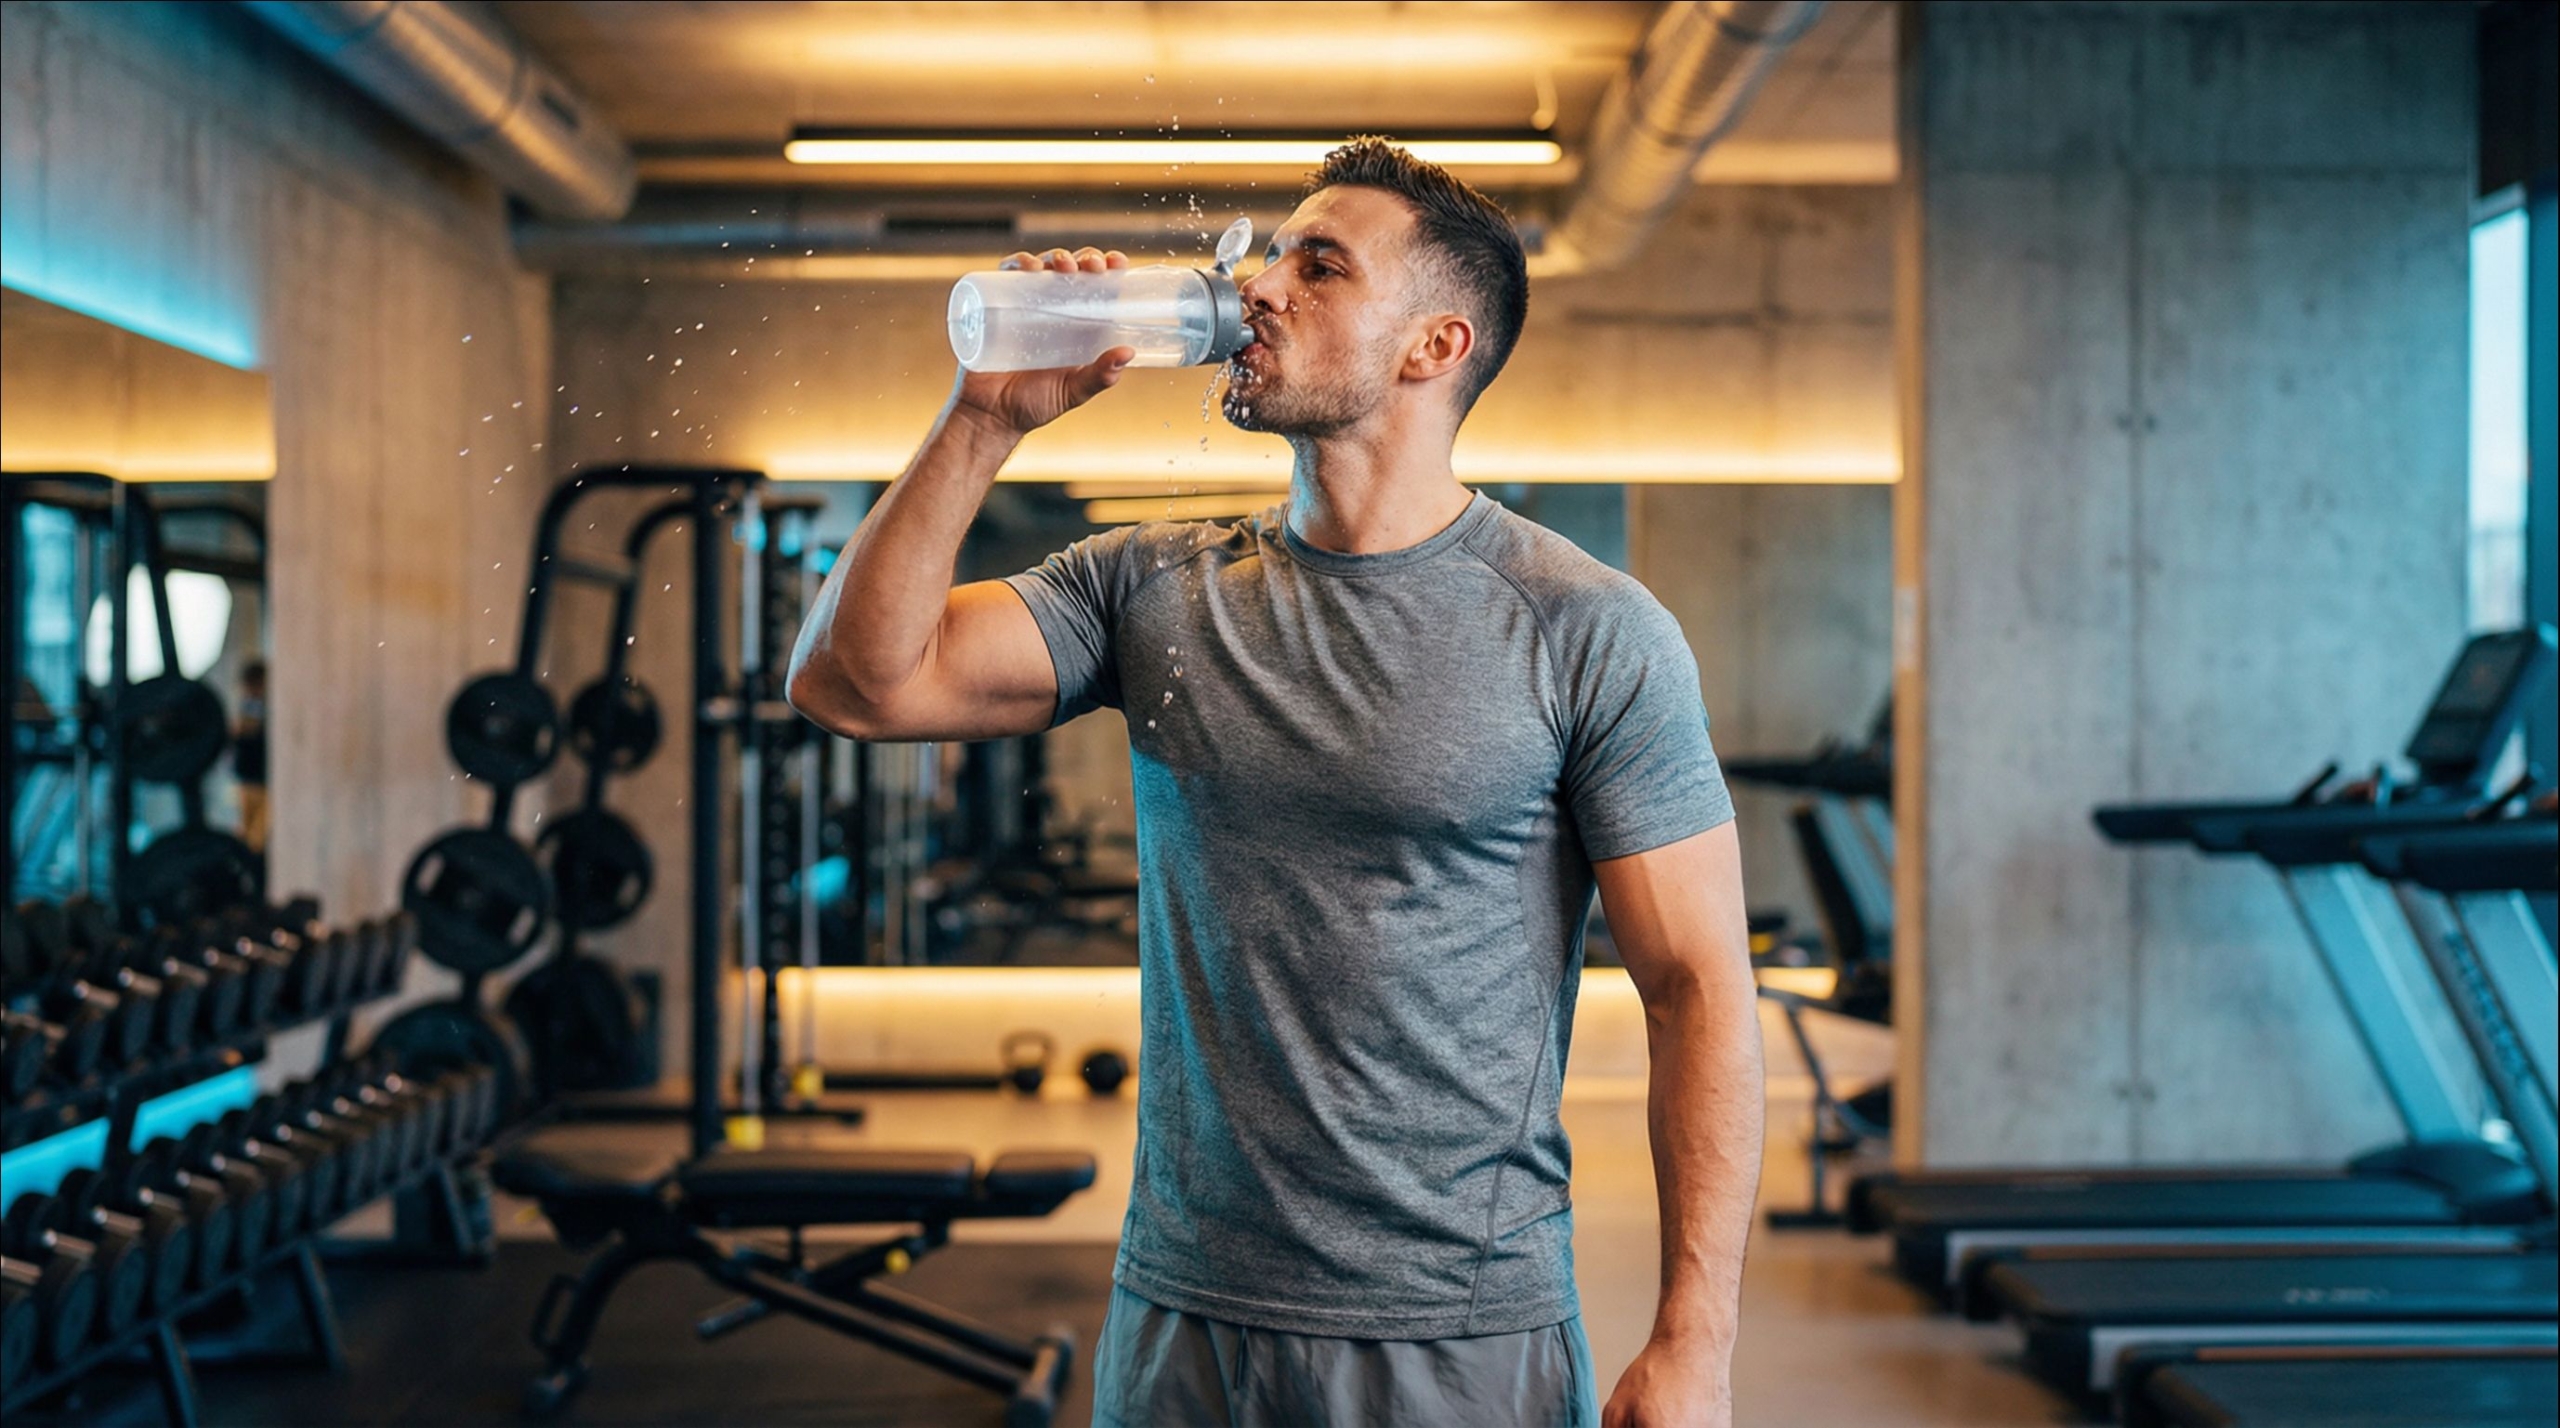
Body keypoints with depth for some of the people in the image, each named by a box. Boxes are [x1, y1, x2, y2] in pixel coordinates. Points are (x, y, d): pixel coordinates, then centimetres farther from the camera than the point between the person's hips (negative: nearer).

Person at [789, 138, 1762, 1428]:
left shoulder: (1589, 631, -7)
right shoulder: (1151, 588, 4)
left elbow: (1699, 989, -8)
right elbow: (853, 680, -2)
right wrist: (986, 421, -8)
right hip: (1178, 1318, 4)